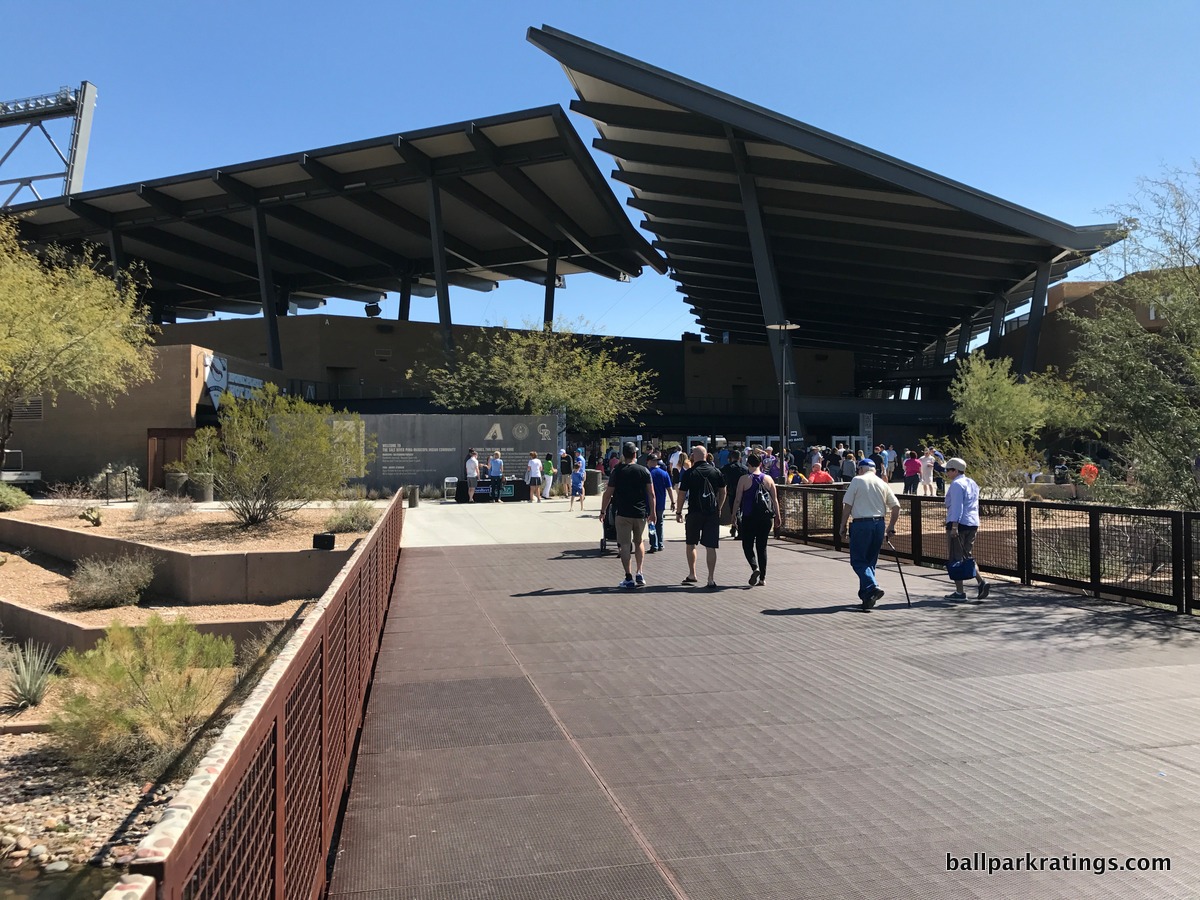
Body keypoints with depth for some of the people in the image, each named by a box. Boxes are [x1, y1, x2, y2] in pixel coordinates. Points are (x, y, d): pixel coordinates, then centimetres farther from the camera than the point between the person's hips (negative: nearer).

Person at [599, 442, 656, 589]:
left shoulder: (617, 472, -4)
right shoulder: (644, 471, 0)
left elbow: (608, 494, -3)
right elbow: (651, 494, 1)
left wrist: (602, 511, 8)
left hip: (623, 514, -2)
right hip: (641, 514, 2)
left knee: (625, 545, 3)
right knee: (639, 542, 20)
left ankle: (629, 578, 1)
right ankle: (639, 574, 12)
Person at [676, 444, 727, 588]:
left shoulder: (689, 473, -6)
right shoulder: (716, 472, 3)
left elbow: (682, 495, -4)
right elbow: (723, 492, 11)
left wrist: (678, 512, 6)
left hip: (694, 513, -2)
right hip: (712, 514, 2)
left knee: (691, 544, 16)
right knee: (710, 546, 2)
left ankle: (692, 575, 20)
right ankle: (711, 579, -1)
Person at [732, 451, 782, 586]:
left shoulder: (744, 479, -6)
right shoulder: (768, 479, 4)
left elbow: (738, 499, -5)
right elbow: (775, 500, 6)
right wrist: (778, 516, 14)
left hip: (749, 517, -3)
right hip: (766, 518, 3)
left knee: (747, 545, 7)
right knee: (762, 546, 12)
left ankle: (755, 567, -18)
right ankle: (762, 577, 13)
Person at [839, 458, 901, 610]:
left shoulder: (857, 480, -2)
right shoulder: (883, 484, 11)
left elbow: (847, 505, -6)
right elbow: (896, 506, 8)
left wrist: (843, 524, 1)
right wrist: (891, 526, 17)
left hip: (861, 524, -5)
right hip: (879, 524, 5)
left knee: (858, 560, -2)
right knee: (871, 561, 15)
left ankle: (873, 588, -22)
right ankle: (866, 595, 19)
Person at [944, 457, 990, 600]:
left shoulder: (956, 484, -11)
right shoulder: (972, 483, 16)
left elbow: (957, 506, -19)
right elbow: (975, 506, 20)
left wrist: (954, 526, -22)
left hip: (958, 524, -9)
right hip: (972, 524, 9)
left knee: (956, 558, -1)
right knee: (967, 556, 18)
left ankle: (959, 592, 1)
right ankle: (981, 582, 1)